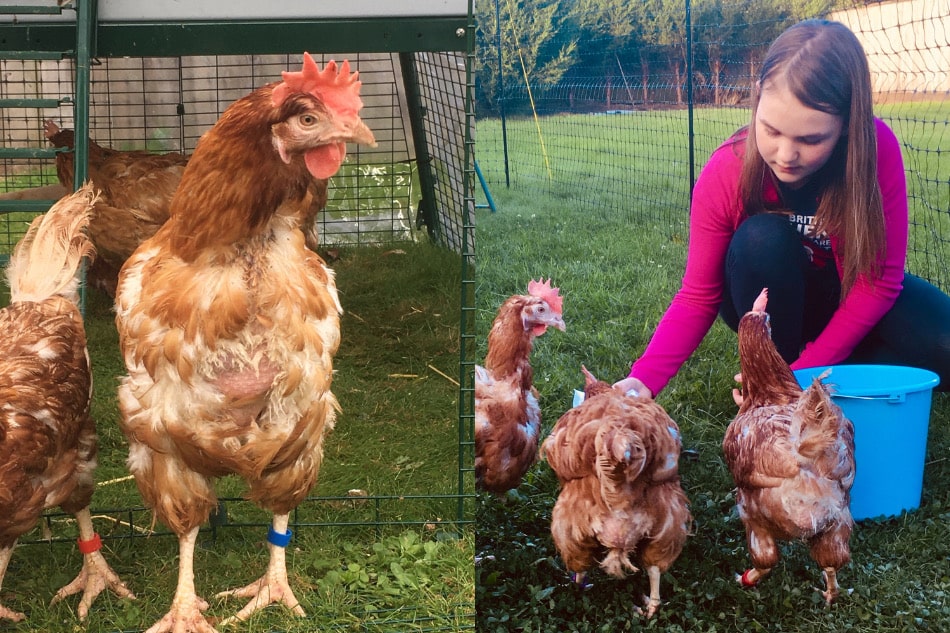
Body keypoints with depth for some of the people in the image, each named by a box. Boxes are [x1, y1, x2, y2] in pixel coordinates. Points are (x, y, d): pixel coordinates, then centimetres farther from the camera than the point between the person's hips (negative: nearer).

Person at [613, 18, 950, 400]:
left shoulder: (877, 148, -27)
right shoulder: (725, 175, -26)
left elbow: (879, 278, -21)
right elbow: (698, 297, -18)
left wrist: (803, 373, -29)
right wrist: (644, 379, -35)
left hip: (852, 295, 1)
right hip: (771, 304, 0)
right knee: (761, 240, -35)